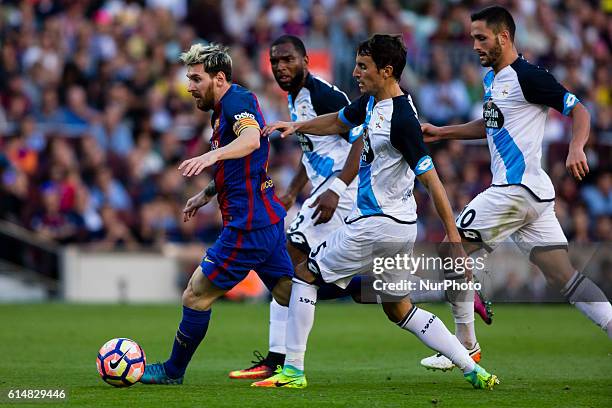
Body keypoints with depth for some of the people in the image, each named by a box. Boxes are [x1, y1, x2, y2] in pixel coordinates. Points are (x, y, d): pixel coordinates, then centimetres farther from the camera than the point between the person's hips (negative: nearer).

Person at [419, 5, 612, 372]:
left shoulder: (527, 76, -11)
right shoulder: (492, 79, 17)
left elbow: (578, 110, -12)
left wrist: (576, 148, -29)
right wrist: (442, 133, 28)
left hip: (518, 189, -9)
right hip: (537, 192, 9)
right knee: (564, 276, 3)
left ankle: (465, 347, 4)